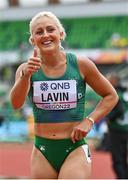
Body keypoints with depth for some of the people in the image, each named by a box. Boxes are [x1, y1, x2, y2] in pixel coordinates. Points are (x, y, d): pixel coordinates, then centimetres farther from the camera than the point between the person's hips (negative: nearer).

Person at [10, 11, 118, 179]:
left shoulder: (81, 64, -4)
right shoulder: (26, 69, -2)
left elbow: (111, 96, 7)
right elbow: (16, 103, -20)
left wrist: (89, 121, -6)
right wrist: (26, 76, -36)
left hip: (75, 149, -2)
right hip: (42, 151, 2)